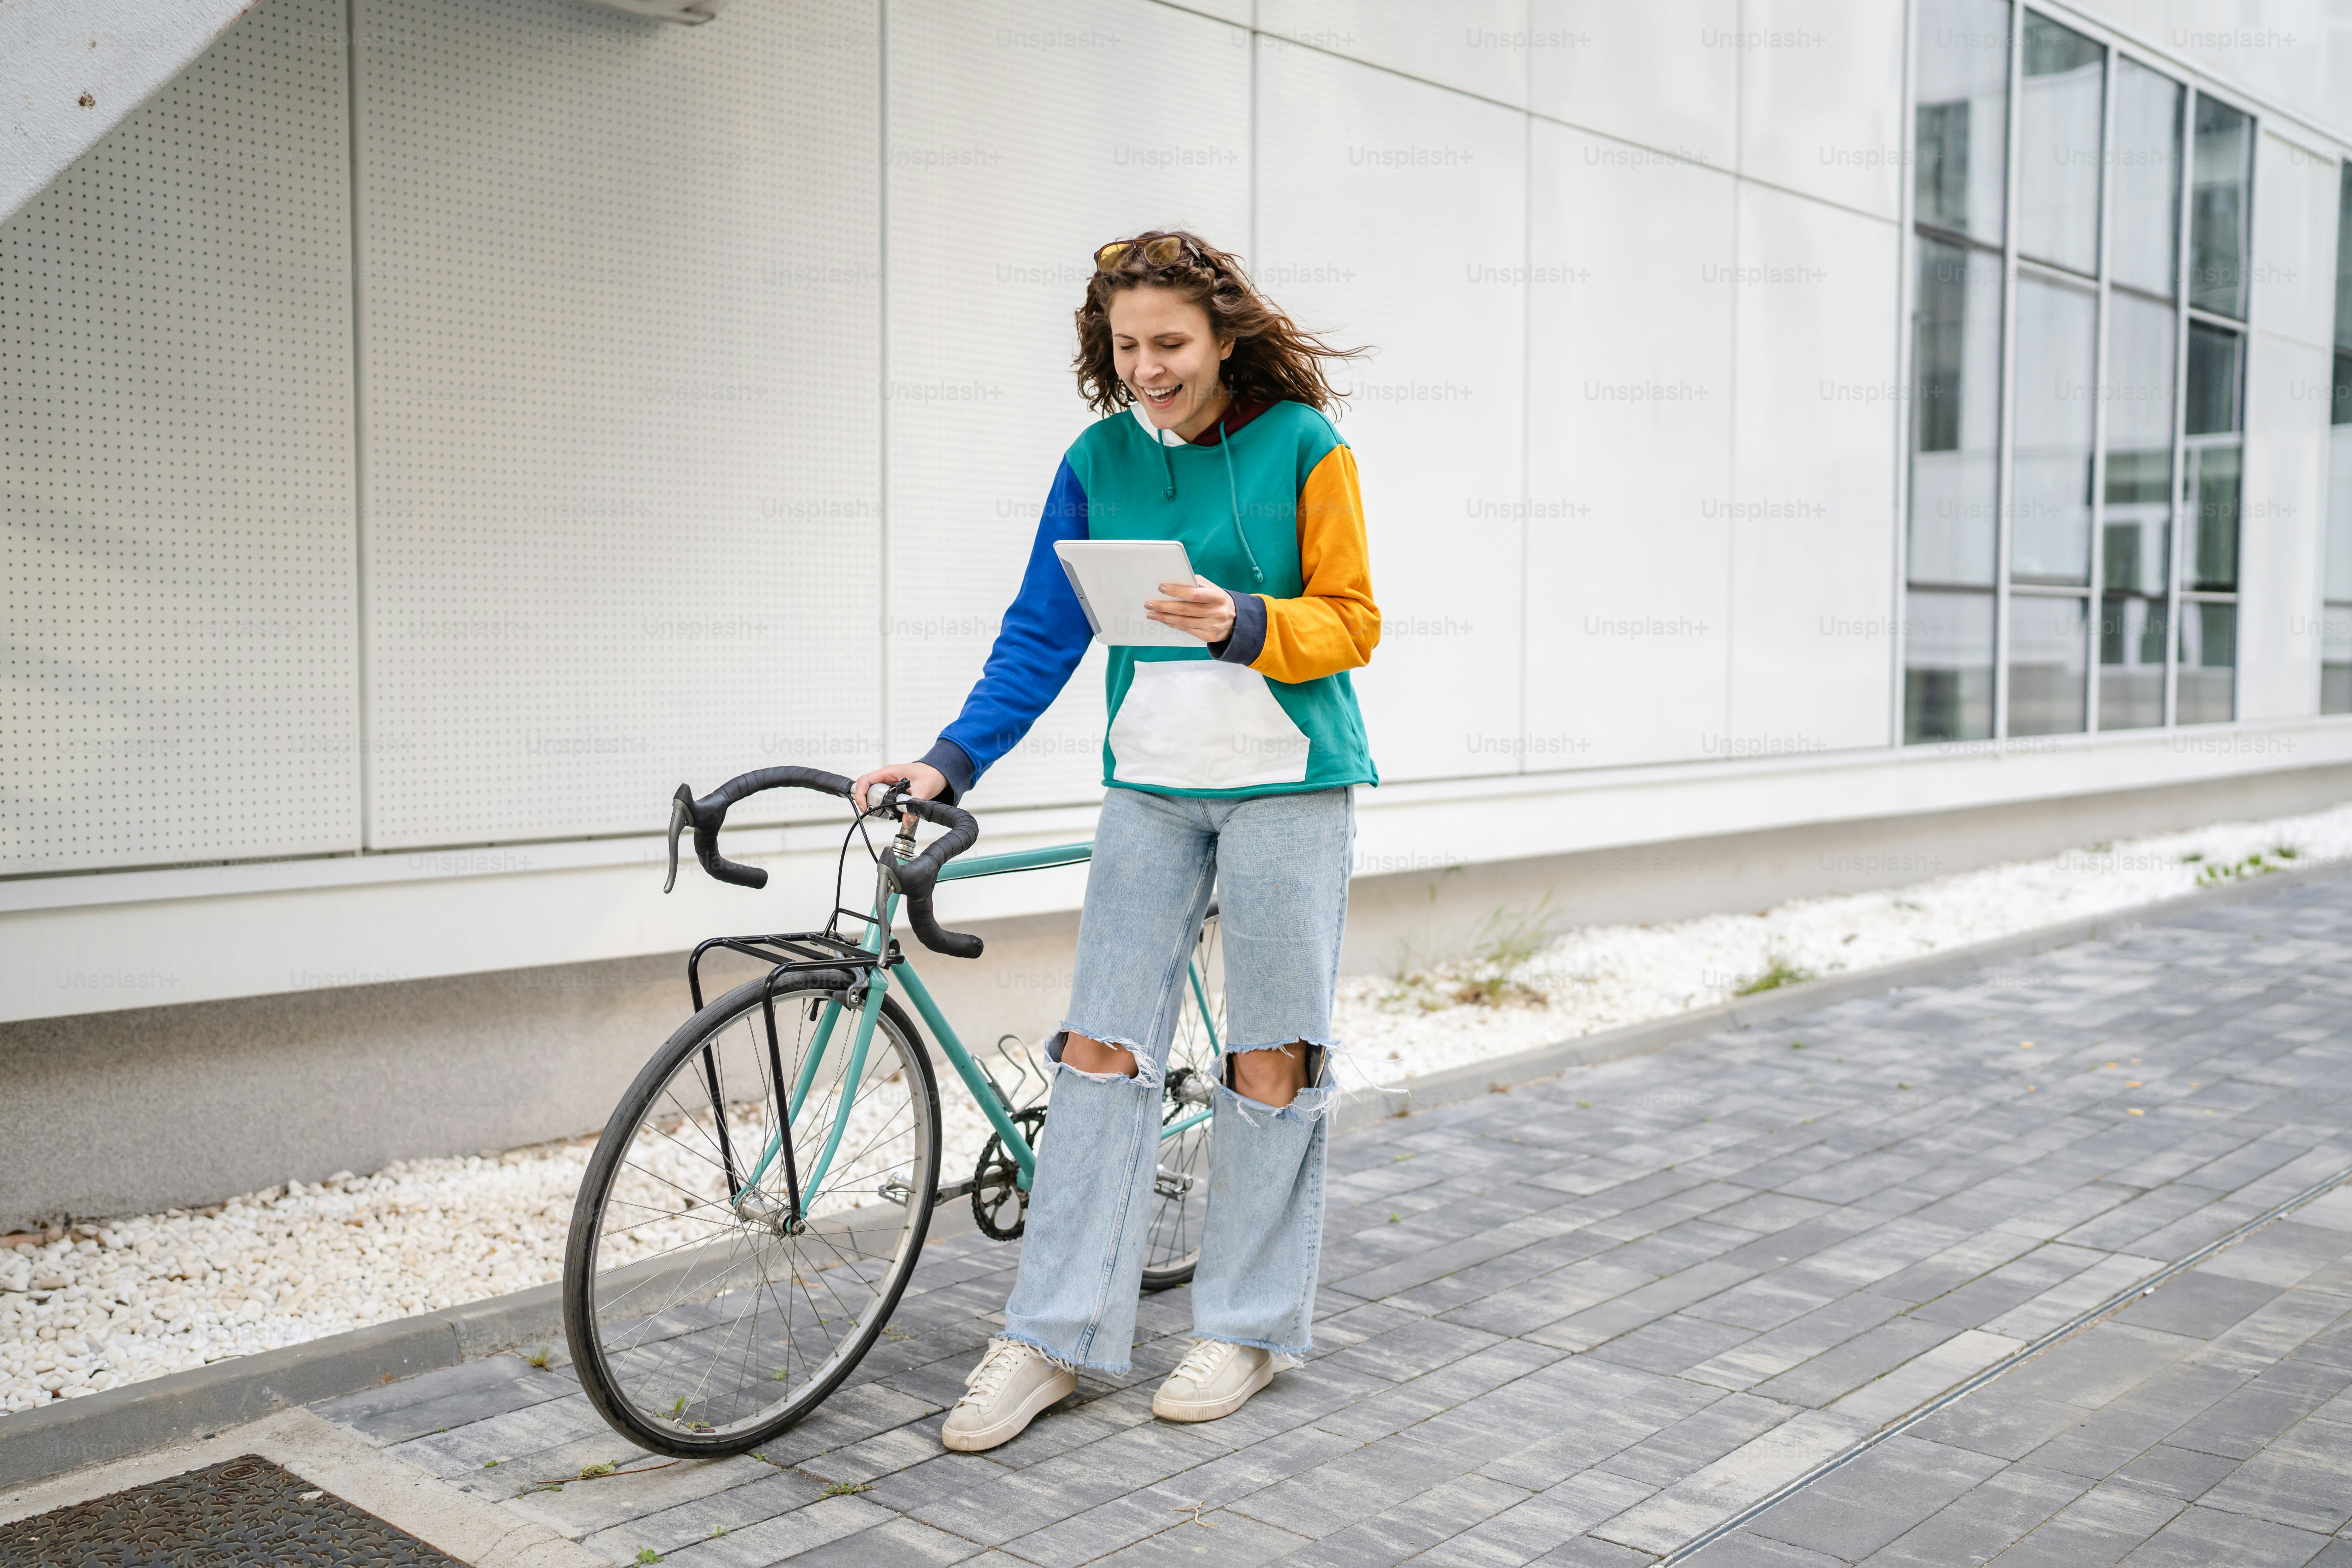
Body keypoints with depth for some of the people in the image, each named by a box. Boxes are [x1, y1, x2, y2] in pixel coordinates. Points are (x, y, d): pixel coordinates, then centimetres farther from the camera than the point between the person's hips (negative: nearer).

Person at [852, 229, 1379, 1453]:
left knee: (1270, 1056, 3)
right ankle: (1052, 1336, 7)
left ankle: (1250, 1324, 18)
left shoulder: (1302, 444, -4)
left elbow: (1350, 620, -4)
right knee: (1101, 1045, 0)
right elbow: (1041, 636, 6)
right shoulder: (1100, 460, 5)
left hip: (1288, 781, -3)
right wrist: (950, 760, -5)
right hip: (1149, 785, 3)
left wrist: (1242, 621, -23)